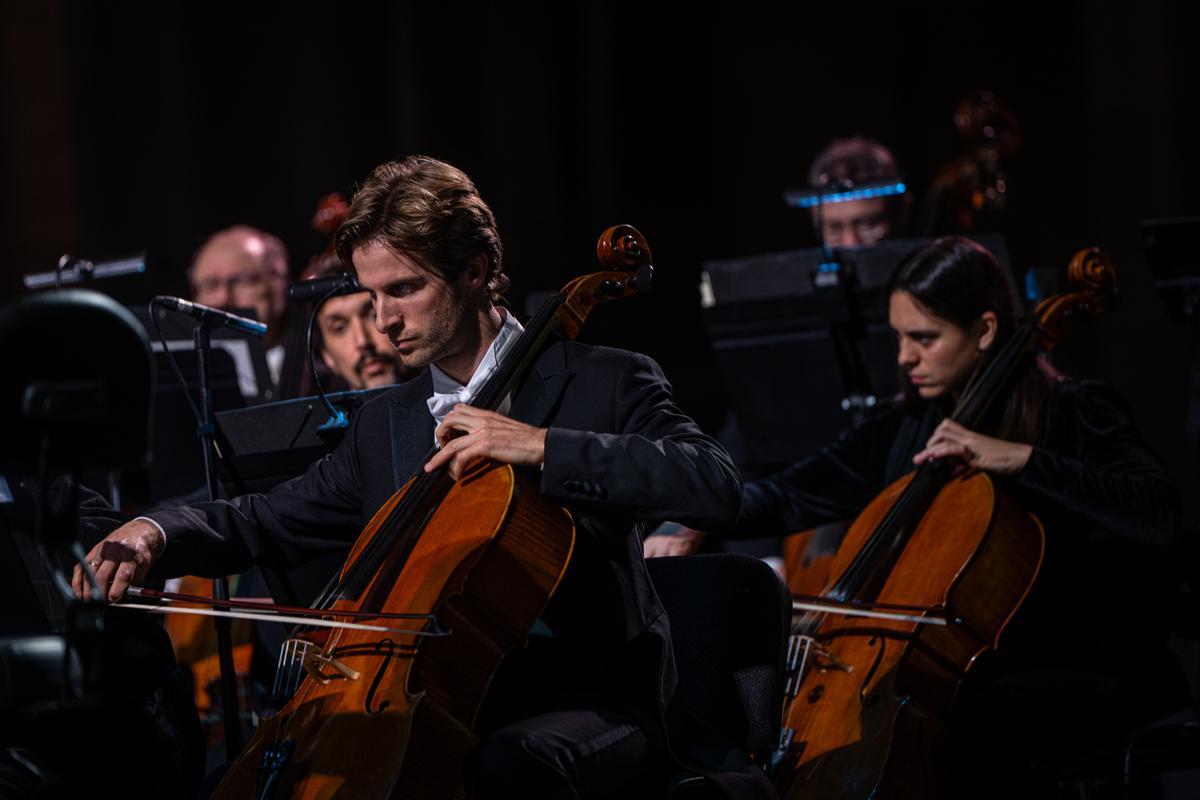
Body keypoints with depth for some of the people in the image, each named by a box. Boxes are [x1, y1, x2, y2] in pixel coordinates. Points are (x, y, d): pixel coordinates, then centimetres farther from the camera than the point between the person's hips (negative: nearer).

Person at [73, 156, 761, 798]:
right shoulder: (386, 427, 17)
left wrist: (542, 447, -25)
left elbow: (717, 488, -18)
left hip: (589, 706, -5)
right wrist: (155, 535, -3)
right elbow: (267, 523, 18)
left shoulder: (606, 384, -2)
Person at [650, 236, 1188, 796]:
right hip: (950, 673, 6)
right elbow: (795, 494, 11)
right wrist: (691, 528, -8)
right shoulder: (903, 426, 11)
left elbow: (1159, 513, -23)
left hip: (1081, 673, -6)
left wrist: (1022, 459, -28)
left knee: (972, 726, -36)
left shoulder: (1073, 413, -6)